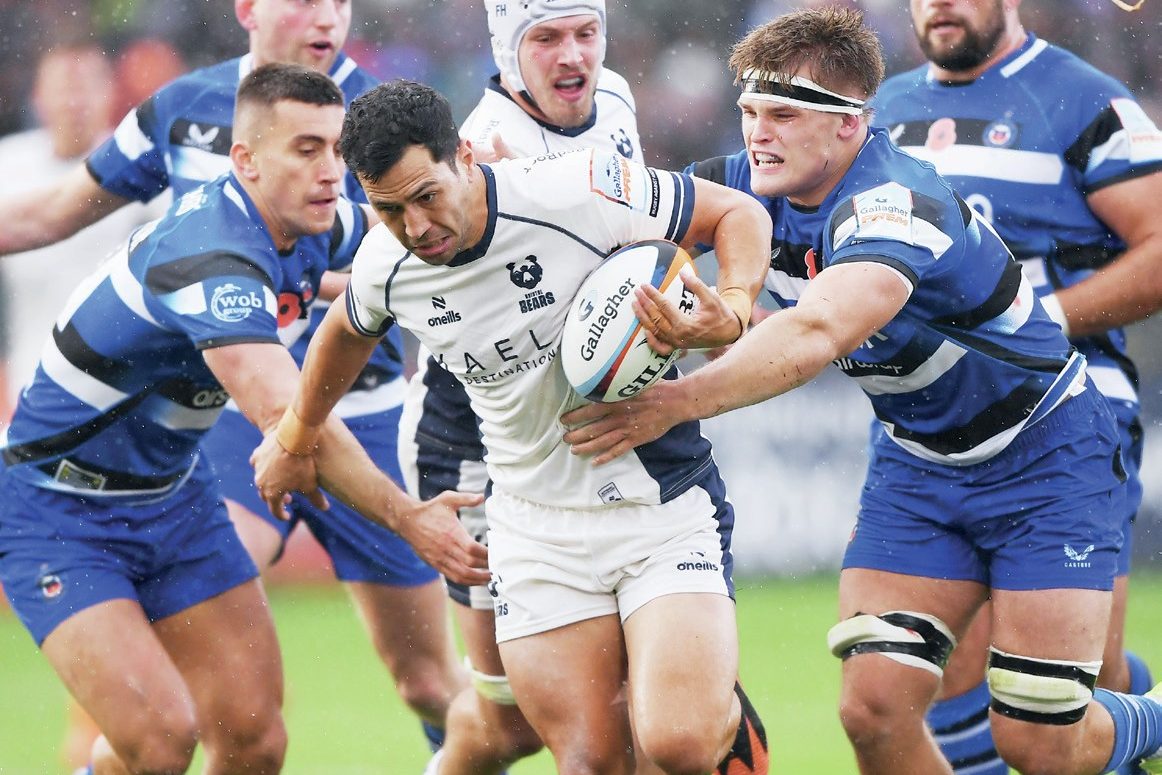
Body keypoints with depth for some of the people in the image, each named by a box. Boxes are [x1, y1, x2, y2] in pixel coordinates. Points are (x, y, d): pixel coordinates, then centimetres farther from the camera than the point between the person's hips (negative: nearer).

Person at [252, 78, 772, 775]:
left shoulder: (578, 192, -20)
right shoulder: (386, 267, -5)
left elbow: (739, 213, -7)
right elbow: (349, 329, 22)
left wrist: (732, 309, -26)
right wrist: (295, 438, 36)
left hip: (665, 502, -4)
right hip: (536, 529, 4)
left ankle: (726, 710, 14)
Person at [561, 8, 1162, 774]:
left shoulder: (894, 203, -32)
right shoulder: (763, 186, -8)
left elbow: (816, 335, -47)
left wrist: (673, 404, -54)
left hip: (1045, 455, -6)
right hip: (917, 460, 6)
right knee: (875, 708, -11)